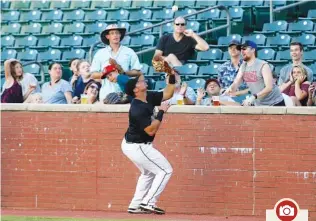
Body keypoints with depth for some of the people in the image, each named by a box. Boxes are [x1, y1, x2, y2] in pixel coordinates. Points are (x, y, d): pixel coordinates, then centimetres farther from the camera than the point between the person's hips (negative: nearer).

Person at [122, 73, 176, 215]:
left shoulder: (149, 97, -2)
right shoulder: (138, 109, -28)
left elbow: (167, 94, 8)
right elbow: (151, 130, -28)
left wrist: (172, 77, -5)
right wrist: (161, 112, -24)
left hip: (132, 145, 10)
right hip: (137, 147, -10)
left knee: (149, 173, 26)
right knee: (165, 170, -3)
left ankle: (135, 206, 25)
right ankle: (148, 203, -4)